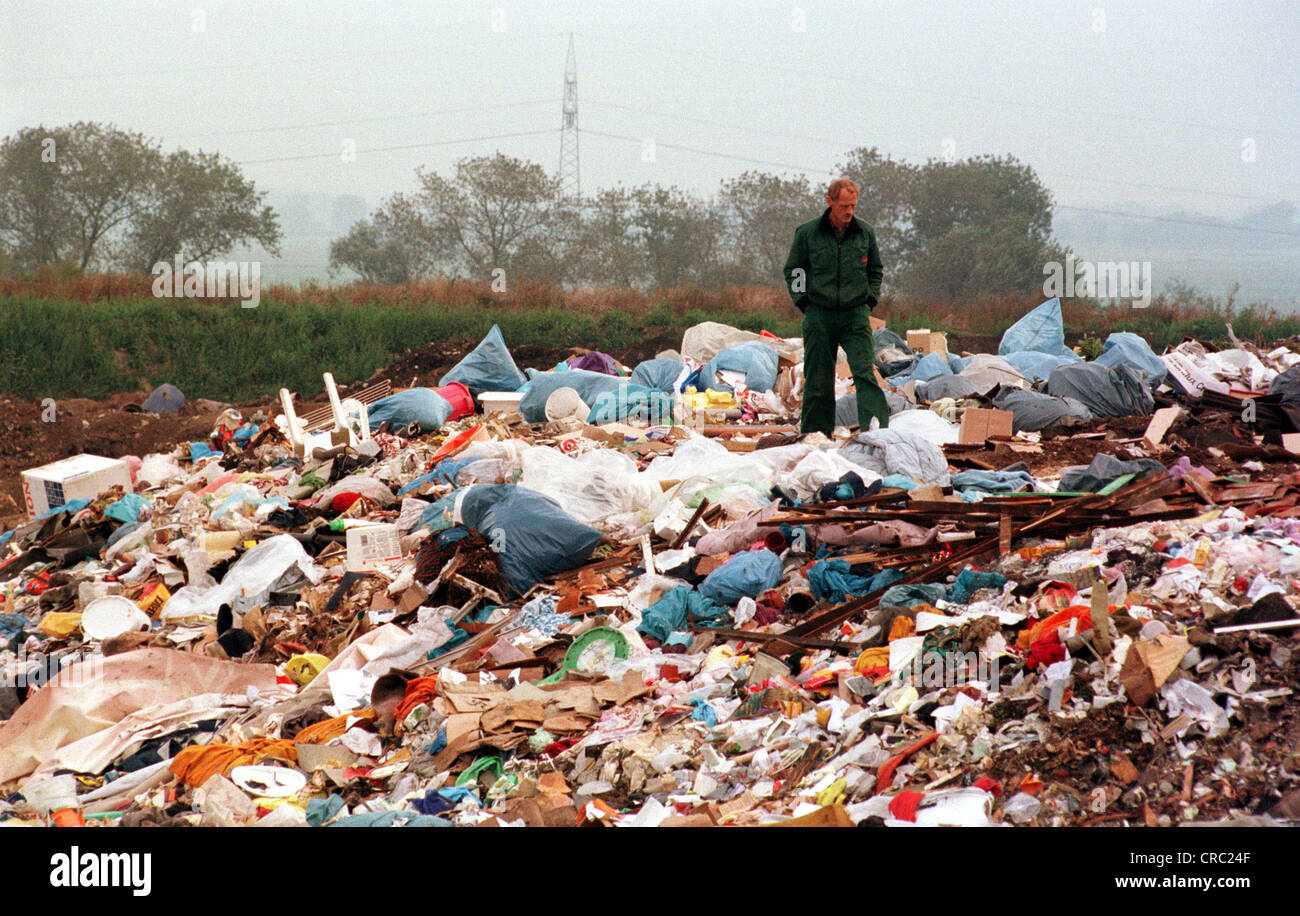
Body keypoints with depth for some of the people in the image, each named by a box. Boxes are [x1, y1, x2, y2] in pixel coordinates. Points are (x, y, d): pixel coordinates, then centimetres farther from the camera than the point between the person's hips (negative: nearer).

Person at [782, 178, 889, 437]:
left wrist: (869, 301, 8)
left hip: (856, 315, 0)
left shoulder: (865, 233, 6)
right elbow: (793, 270, 11)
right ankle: (815, 433, 11)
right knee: (818, 379, 3)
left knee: (864, 372, -14)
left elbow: (876, 270, 20)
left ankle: (876, 428, -22)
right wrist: (804, 303, 2)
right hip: (819, 316, 0)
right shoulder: (807, 233, 1)